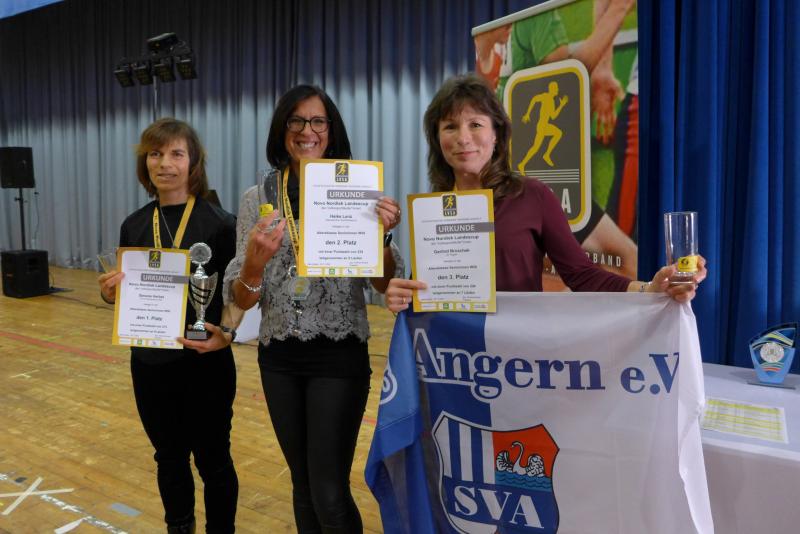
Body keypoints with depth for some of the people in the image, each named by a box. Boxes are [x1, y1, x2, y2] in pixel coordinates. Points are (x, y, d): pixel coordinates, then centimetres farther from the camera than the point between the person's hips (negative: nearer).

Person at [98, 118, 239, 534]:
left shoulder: (220, 223, -11)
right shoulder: (133, 226, 3)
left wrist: (225, 333, -25)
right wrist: (109, 293, -9)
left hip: (205, 363, -4)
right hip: (150, 362, 4)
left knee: (212, 460, 10)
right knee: (169, 458, 19)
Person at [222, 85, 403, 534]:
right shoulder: (257, 198, 1)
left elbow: (385, 286, -6)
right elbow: (242, 299, -2)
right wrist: (255, 260, -24)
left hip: (339, 357, -3)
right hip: (279, 359, 3)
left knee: (330, 493, -4)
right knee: (303, 485, 16)